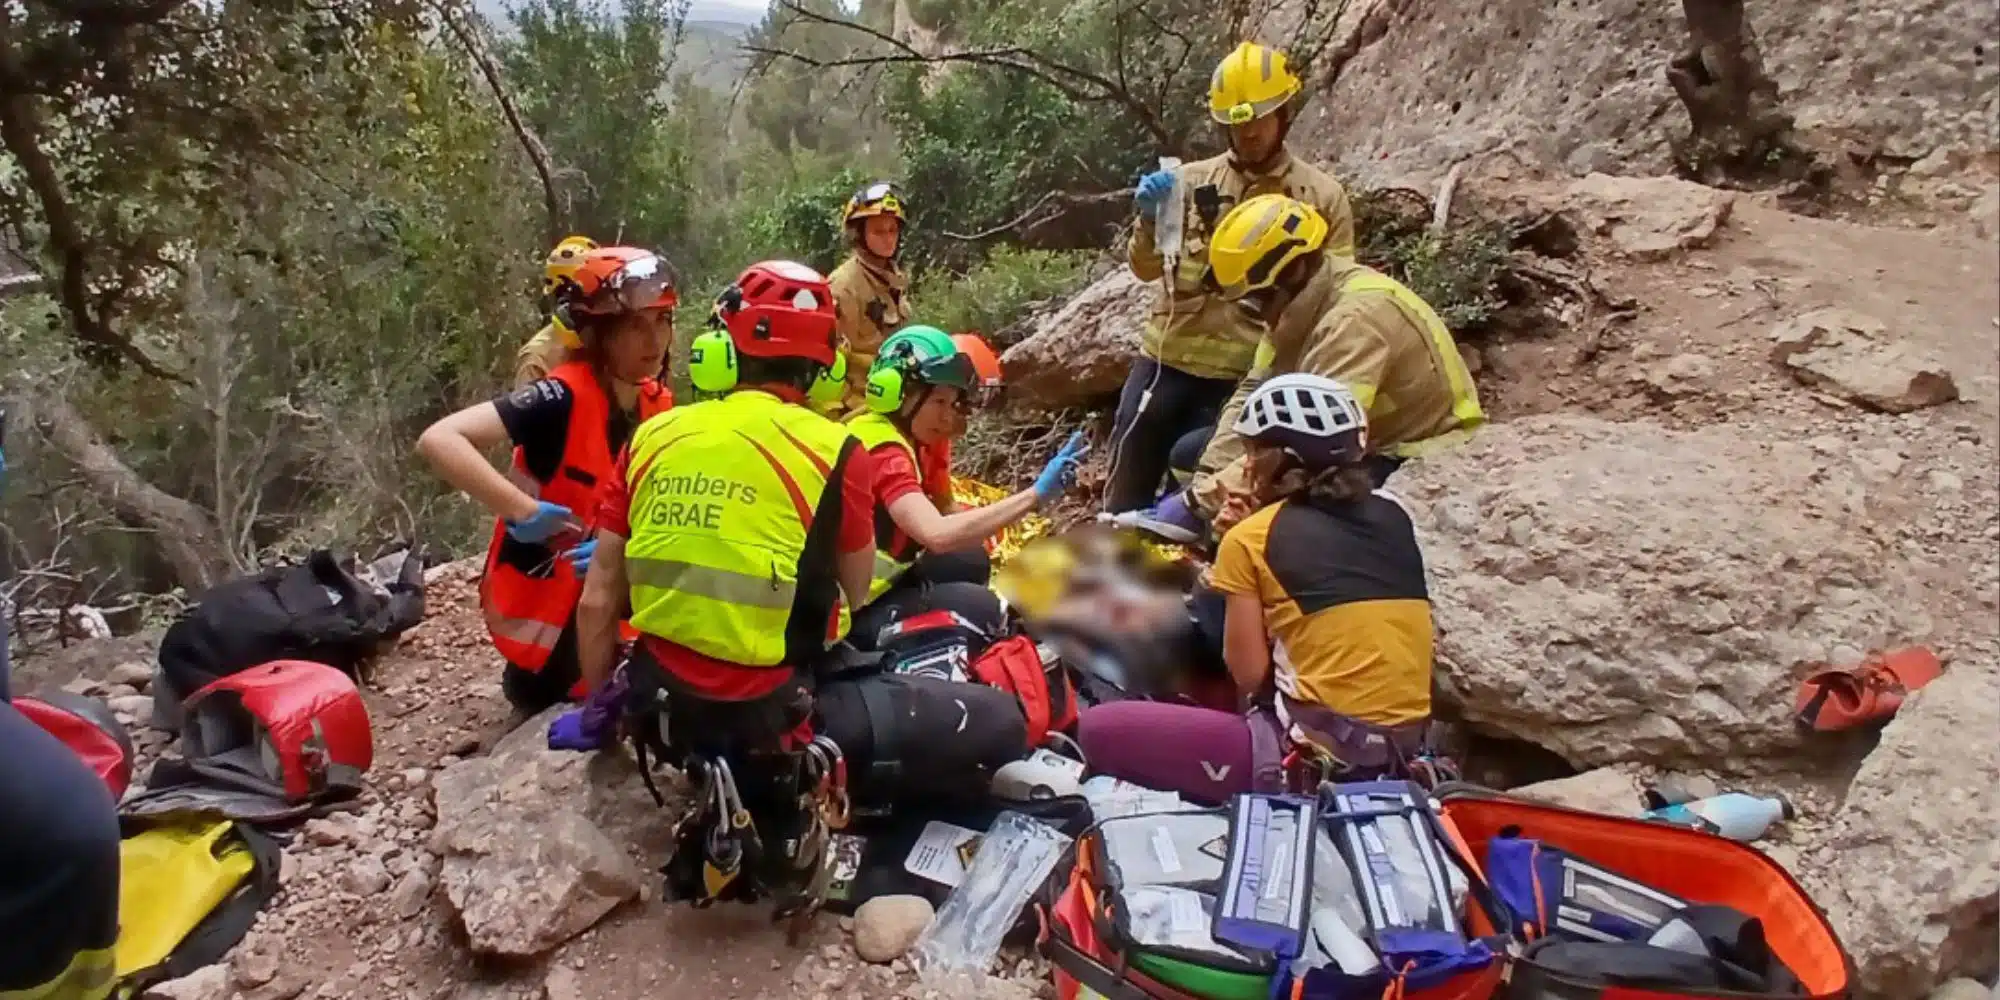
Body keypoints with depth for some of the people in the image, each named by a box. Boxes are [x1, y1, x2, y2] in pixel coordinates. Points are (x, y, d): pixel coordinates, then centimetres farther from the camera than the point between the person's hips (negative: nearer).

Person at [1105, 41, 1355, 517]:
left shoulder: (1322, 196, 2)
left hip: (1246, 374, -2)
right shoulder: (1191, 181, 6)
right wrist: (1149, 218, -17)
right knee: (1125, 499, 8)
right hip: (1167, 358, 2)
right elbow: (1146, 268, 3)